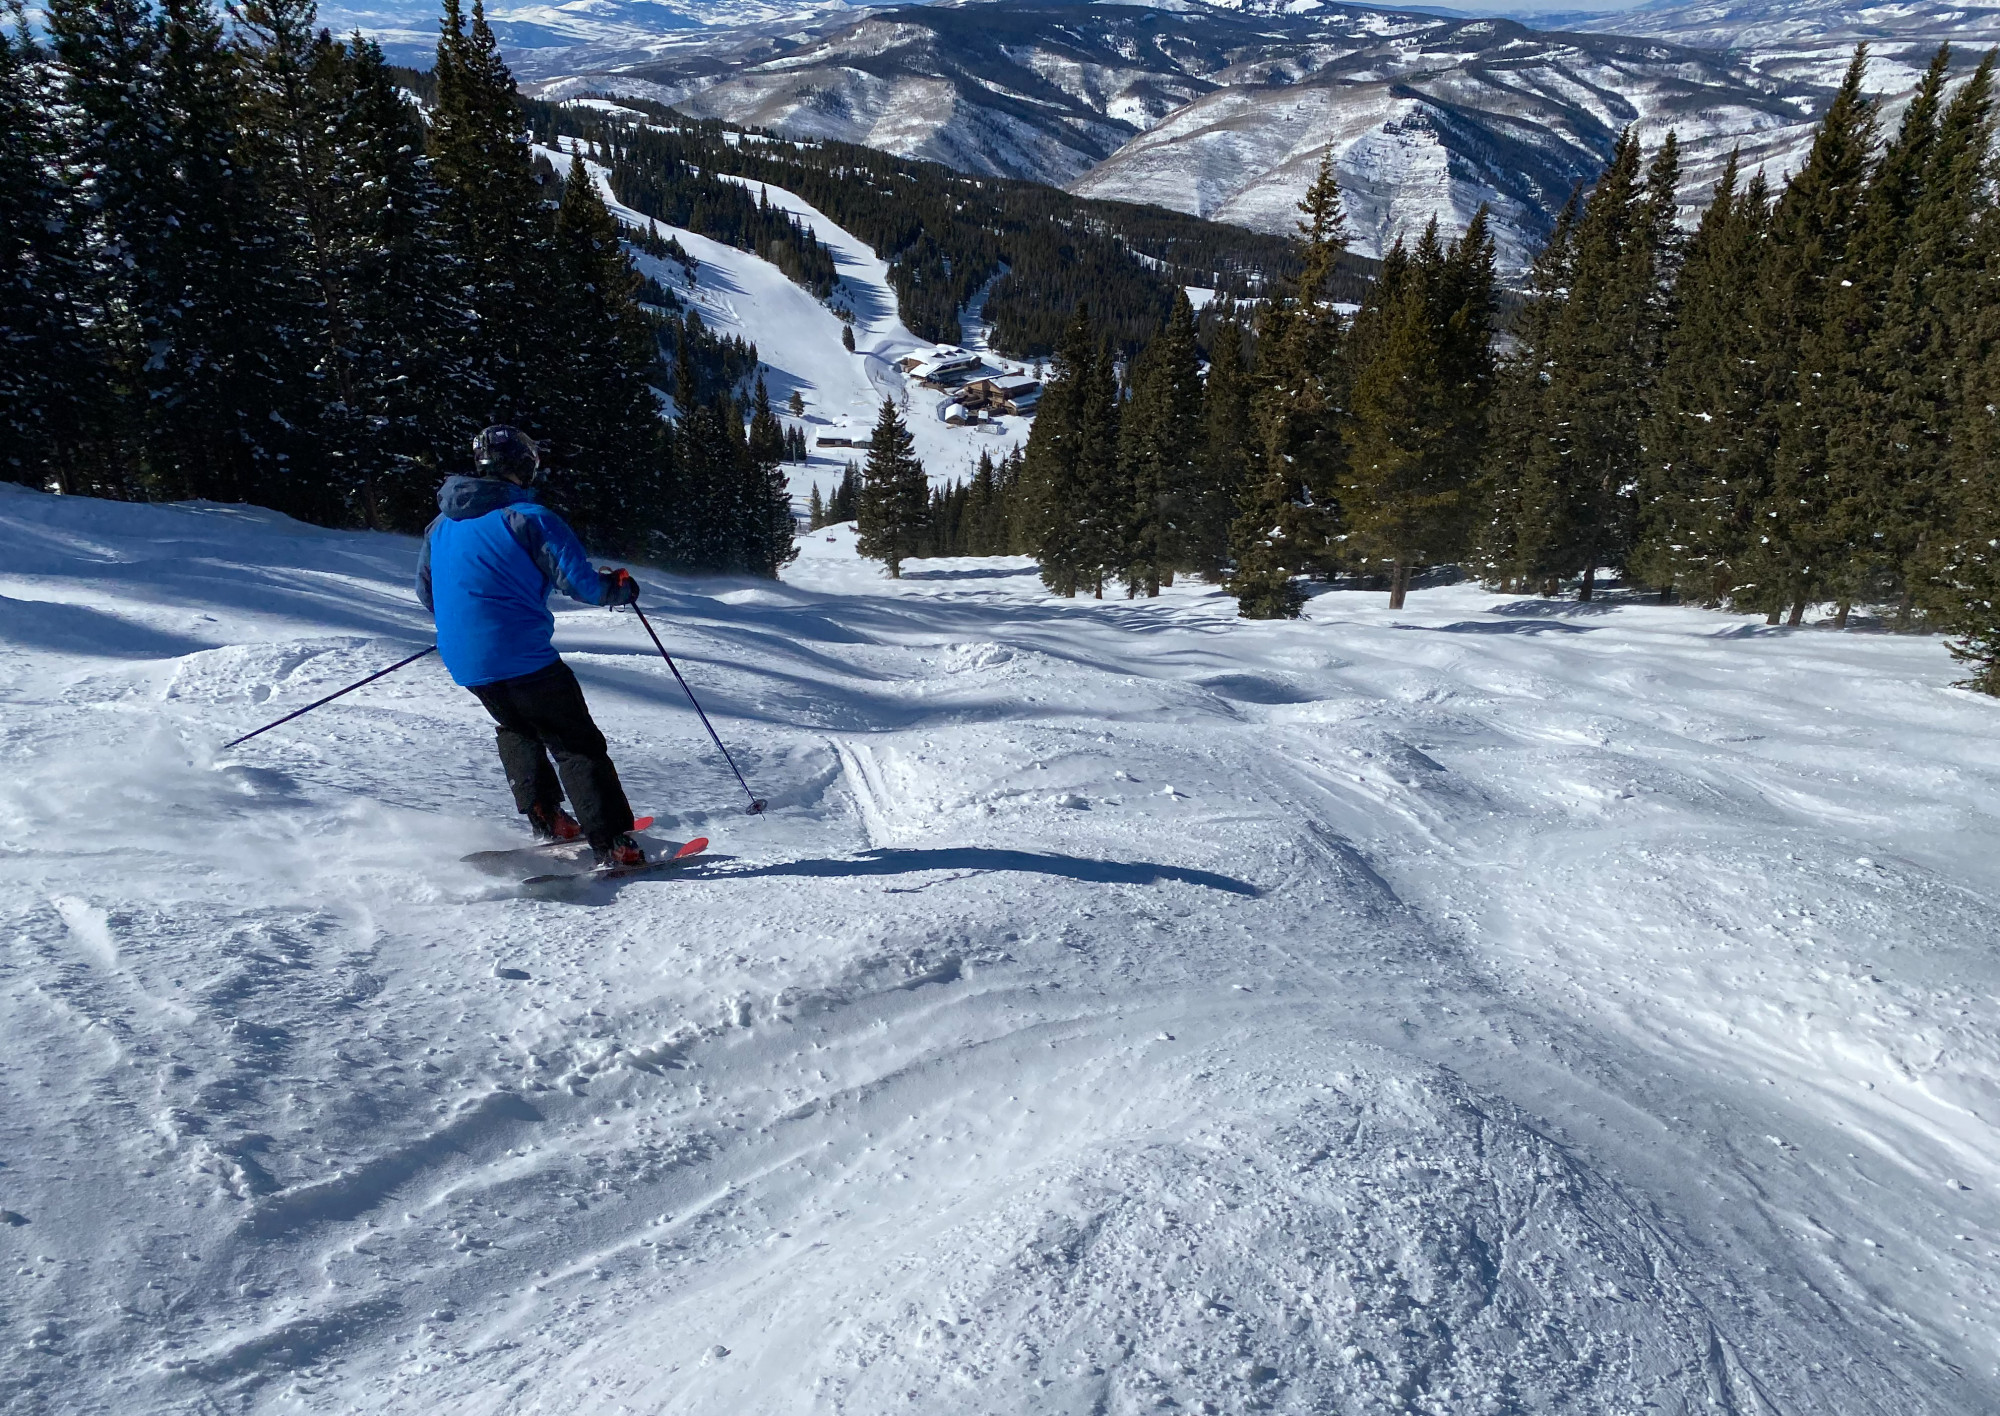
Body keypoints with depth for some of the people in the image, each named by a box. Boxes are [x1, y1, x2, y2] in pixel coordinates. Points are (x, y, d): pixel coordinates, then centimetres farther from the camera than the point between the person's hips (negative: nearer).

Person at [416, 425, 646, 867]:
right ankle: (611, 843, -4)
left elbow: (426, 593, 22)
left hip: (463, 661, 7)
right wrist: (619, 586, 5)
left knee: (517, 729, 30)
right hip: (522, 656, -7)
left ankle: (546, 818, 23)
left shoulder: (439, 526, 12)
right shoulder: (529, 517, -10)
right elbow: (579, 581, -15)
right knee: (577, 744, 0)